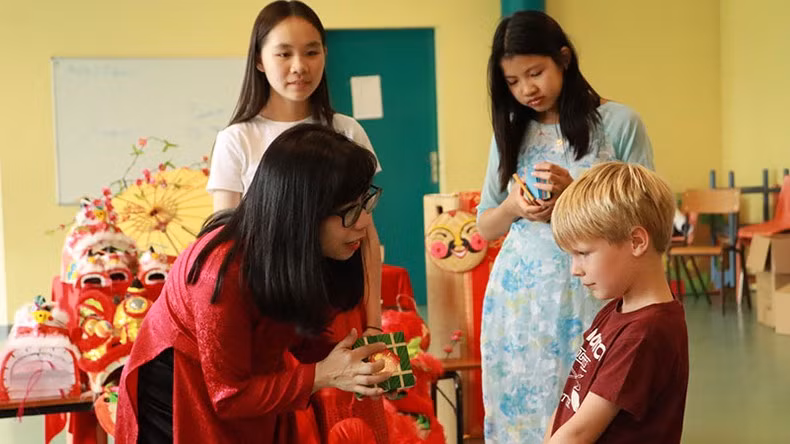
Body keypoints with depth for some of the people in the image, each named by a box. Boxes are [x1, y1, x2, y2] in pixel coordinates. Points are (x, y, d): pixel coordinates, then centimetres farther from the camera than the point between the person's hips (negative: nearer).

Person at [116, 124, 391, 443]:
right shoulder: (225, 271, -34)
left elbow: (304, 338, -2)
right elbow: (229, 396, -25)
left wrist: (349, 366, -20)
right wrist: (322, 375, -29)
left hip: (254, 373, 6)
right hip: (178, 390, -6)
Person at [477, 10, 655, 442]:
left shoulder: (618, 123, -3)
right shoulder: (510, 133, 9)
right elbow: (485, 227, 14)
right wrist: (513, 207, -8)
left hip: (589, 299, -3)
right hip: (518, 301, 4)